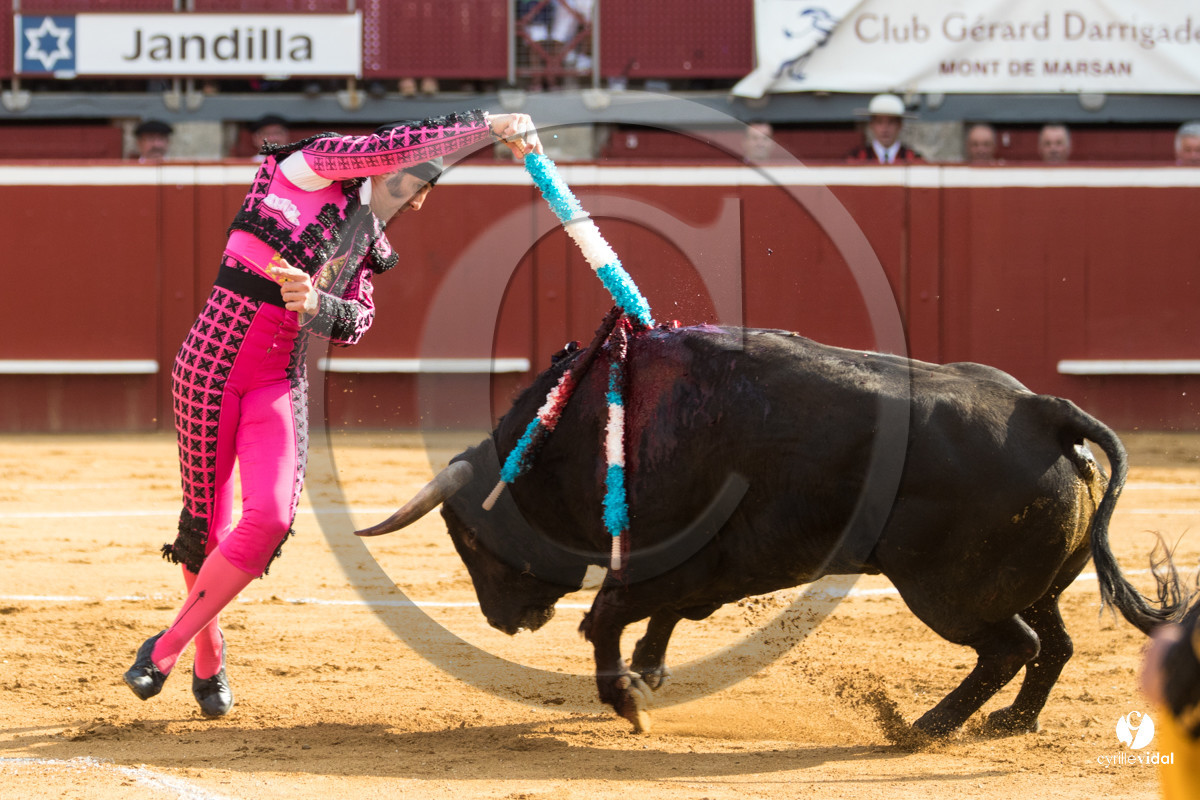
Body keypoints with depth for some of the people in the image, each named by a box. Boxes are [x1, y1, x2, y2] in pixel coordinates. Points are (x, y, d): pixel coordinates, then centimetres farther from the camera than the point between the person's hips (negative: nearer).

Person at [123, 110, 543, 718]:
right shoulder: (310, 167, -5)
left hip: (281, 381, 6)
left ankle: (167, 648, 1)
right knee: (205, 523, 1)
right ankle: (208, 661, 22)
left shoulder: (367, 241, 16)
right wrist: (490, 124, -22)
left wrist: (314, 302, -16)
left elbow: (357, 323, 5)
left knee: (270, 518, -13)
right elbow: (395, 145, -21)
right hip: (214, 362, -6)